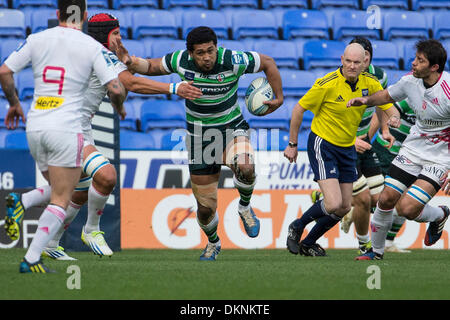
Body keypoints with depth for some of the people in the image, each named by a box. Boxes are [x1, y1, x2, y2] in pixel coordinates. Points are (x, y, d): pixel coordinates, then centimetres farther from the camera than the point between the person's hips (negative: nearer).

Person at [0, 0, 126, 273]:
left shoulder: (37, 40, 6)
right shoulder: (93, 47, -3)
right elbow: (116, 89, -9)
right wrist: (119, 107, 13)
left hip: (35, 126, 5)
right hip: (66, 128, -5)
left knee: (59, 191, 22)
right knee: (61, 200, 1)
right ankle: (32, 258, -10)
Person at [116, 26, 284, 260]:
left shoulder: (233, 61, -20)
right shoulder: (181, 60, -13)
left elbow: (268, 63, -4)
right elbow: (152, 67, 5)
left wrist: (278, 98, -4)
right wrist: (131, 63, -15)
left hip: (232, 129, -2)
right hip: (200, 139, 2)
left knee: (245, 167, -37)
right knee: (205, 208, 4)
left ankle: (245, 208, -4)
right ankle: (212, 243, 38)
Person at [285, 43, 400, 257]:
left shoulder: (370, 83, -5)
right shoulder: (327, 84, -20)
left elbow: (389, 108, 2)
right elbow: (299, 109, -10)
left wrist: (393, 118, -23)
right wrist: (292, 144, -6)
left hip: (347, 148, 6)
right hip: (323, 145, -6)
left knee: (344, 208, 7)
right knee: (334, 204, -18)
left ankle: (308, 243, 28)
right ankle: (297, 227, 10)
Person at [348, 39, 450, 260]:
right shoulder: (411, 81, -6)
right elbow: (388, 95, 17)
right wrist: (367, 100, -4)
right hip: (412, 149, 6)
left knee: (407, 209, -16)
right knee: (386, 199, 2)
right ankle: (376, 251, 25)